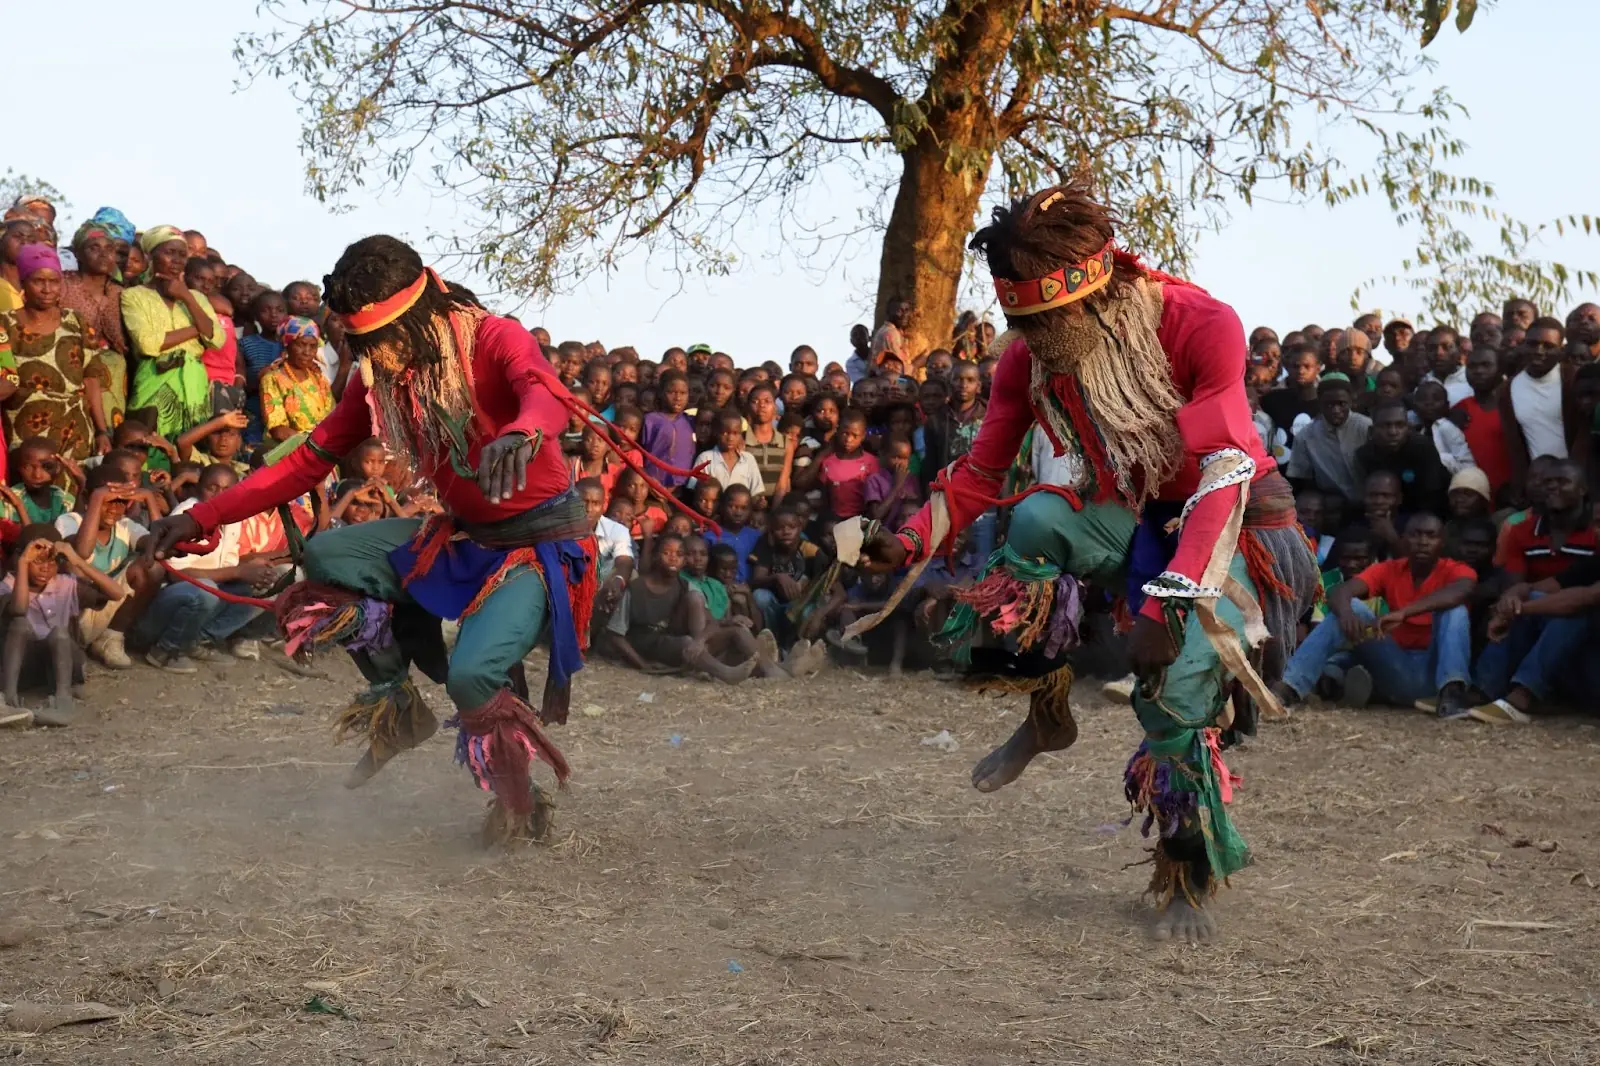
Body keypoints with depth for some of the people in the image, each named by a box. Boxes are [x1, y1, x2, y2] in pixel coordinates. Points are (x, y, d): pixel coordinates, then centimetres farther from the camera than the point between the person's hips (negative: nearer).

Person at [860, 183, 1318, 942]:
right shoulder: (1028, 360, -12)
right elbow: (979, 474, -4)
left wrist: (1167, 602, -45)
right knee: (1034, 520, -28)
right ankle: (1046, 715, -5)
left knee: (1179, 686, -23)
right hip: (1132, 517, 4)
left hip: (1231, 522, -4)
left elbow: (1225, 474, -34)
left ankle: (1188, 877, 1)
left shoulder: (1200, 328, -28)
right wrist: (910, 543, -23)